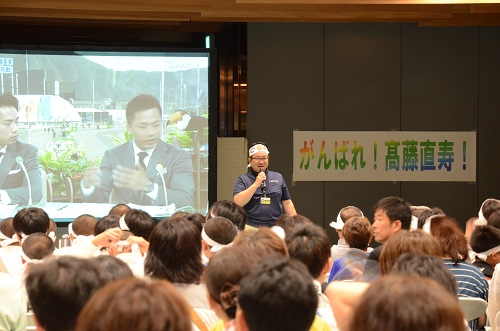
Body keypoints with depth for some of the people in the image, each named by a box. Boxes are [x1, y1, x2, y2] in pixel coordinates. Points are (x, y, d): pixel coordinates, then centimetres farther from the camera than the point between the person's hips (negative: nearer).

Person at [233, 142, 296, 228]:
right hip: (251, 228, -2)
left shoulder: (278, 177, 14)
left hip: (276, 228, 2)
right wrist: (256, 184, -15)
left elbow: (287, 204, 16)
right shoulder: (243, 179, 6)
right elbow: (238, 202, -10)